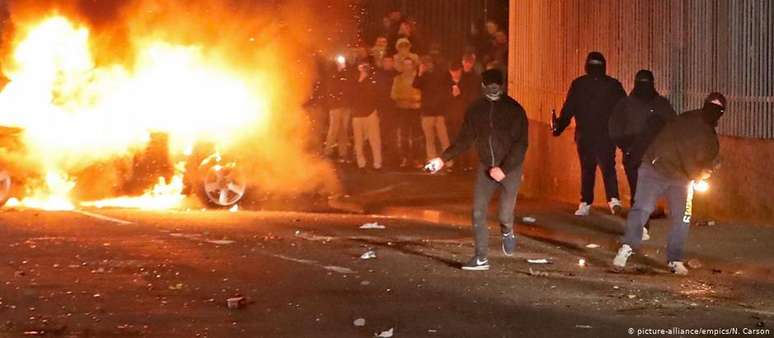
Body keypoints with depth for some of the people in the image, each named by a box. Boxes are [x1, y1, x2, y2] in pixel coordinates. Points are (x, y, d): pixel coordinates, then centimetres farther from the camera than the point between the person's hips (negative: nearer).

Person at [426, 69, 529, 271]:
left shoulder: (514, 109, -11)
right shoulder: (476, 109, 2)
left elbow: (521, 143, -13)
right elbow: (465, 139, 9)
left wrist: (504, 169, -20)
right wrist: (443, 159, 0)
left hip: (510, 169, -3)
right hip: (486, 168, 4)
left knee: (505, 216, -3)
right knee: (478, 214, -4)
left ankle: (507, 233, 33)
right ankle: (481, 258, 4)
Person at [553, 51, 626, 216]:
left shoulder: (578, 85, 0)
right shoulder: (614, 85, 2)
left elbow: (567, 110, 2)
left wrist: (558, 127, 11)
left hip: (584, 135, 0)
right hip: (607, 136, 0)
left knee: (587, 170, 9)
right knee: (608, 168, 2)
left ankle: (585, 204, 6)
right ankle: (613, 199, -18)